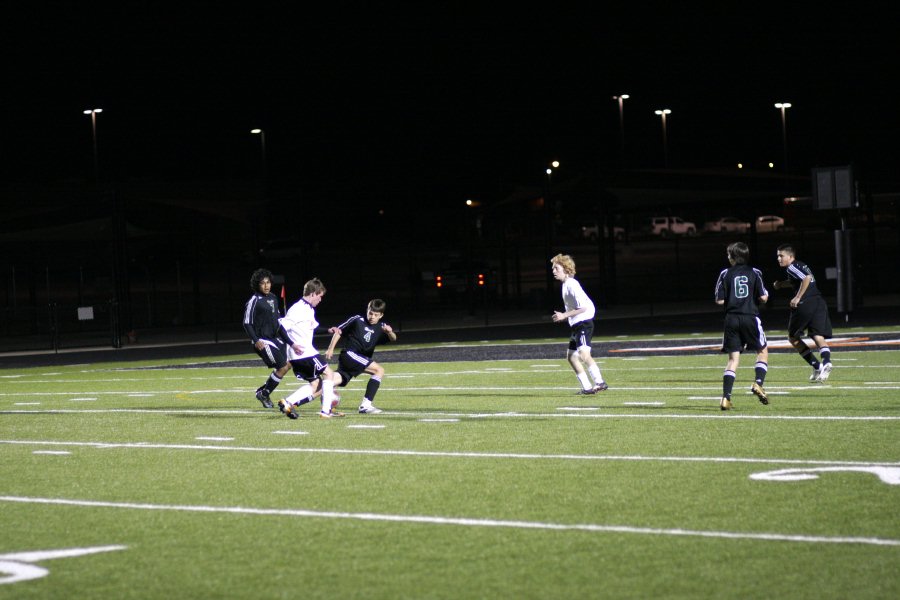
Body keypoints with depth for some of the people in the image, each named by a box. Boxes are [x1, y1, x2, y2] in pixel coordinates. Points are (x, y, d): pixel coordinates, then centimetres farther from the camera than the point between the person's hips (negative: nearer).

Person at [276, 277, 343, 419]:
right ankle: (326, 411, -3)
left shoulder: (309, 309, 16)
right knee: (328, 373, -3)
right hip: (301, 353, -10)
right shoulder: (298, 309, -15)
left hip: (308, 351, 10)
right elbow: (282, 328, -20)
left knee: (315, 384, 10)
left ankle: (287, 403, 1)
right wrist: (293, 345, -26)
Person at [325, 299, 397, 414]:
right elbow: (339, 331, 5)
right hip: (349, 354, -6)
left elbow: (393, 339, -6)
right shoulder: (357, 320, -2)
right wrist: (330, 349, 1)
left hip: (362, 359, 6)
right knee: (379, 370, -15)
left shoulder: (381, 327, 10)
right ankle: (366, 404, -20)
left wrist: (390, 332, -29)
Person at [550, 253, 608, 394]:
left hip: (583, 323, -11)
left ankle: (600, 382, -34)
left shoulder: (571, 285, -15)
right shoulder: (566, 285, 15)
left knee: (583, 353, -27)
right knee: (571, 356, 15)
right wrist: (564, 316, 20)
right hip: (577, 326, 11)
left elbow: (583, 307, -22)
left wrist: (564, 315, -19)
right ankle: (587, 387, 16)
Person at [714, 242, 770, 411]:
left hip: (732, 319, 1)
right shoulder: (754, 273, 1)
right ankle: (758, 383, -5)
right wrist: (765, 294, 19)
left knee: (733, 359, 4)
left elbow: (720, 300, -1)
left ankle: (726, 397, -7)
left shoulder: (725, 274, 1)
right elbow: (763, 298, -4)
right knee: (762, 352, 17)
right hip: (751, 317, -1)